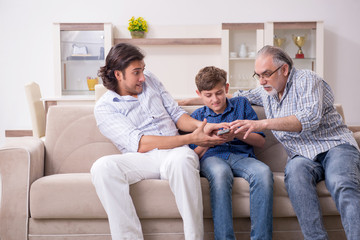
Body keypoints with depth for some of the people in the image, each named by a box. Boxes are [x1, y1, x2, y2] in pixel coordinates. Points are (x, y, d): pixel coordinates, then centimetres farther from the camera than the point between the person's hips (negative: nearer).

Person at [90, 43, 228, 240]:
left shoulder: (149, 80, 17)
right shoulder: (104, 107, -1)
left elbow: (176, 114, 18)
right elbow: (140, 144, -13)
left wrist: (201, 125, -5)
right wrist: (191, 139, -18)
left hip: (174, 152, 2)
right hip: (142, 159, -2)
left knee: (182, 158, -36)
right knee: (102, 167, -32)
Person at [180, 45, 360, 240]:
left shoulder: (306, 79, -2)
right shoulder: (266, 92, 18)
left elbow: (310, 117, -19)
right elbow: (237, 96, 32)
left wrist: (263, 124, -26)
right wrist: (194, 100, 26)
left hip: (335, 145, -3)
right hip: (303, 155, 4)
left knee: (342, 186, -35)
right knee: (295, 170, -33)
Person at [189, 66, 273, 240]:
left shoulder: (241, 104, 18)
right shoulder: (196, 117, 19)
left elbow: (260, 141, 13)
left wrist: (238, 134, -6)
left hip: (241, 155, 1)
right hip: (211, 157, -1)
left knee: (263, 172, -33)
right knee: (220, 173, -39)